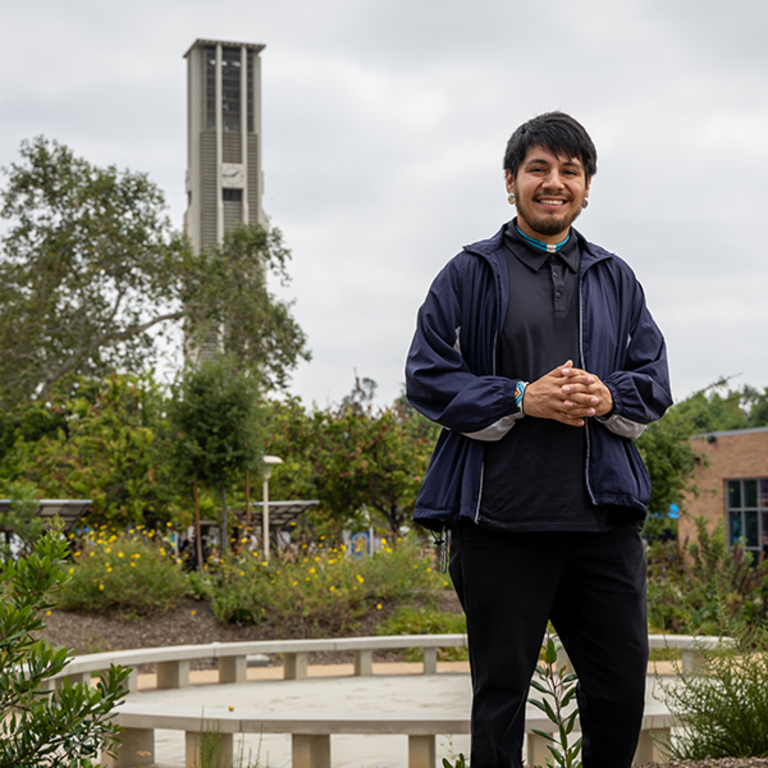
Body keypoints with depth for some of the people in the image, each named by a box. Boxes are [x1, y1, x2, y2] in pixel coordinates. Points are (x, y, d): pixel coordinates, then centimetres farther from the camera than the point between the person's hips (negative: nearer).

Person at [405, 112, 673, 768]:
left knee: (622, 685, 6)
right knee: (501, 688, 4)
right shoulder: (470, 275, 5)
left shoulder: (615, 280, 17)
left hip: (604, 514, 4)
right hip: (502, 517, -3)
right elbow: (428, 378, -2)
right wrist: (522, 398, -14)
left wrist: (608, 396, -9)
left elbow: (655, 382, 13)